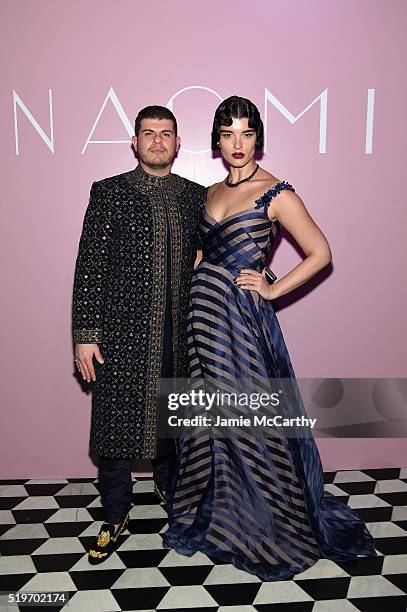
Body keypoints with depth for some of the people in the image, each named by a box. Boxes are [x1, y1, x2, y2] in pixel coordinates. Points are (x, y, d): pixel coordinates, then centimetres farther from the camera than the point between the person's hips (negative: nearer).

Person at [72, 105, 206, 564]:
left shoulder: (198, 197, 8)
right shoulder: (108, 193, 0)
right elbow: (89, 266, -4)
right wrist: (85, 335, -9)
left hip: (179, 336, 3)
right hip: (120, 334, -2)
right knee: (115, 423, 5)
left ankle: (169, 483, 45)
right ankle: (115, 516, 26)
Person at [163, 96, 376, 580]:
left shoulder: (276, 193, -6)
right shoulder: (212, 193, 12)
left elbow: (320, 253, -5)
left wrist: (272, 289, -9)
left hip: (241, 318, -6)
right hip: (204, 311, 6)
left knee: (250, 417, 3)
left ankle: (261, 526, 26)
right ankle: (211, 513, 35)